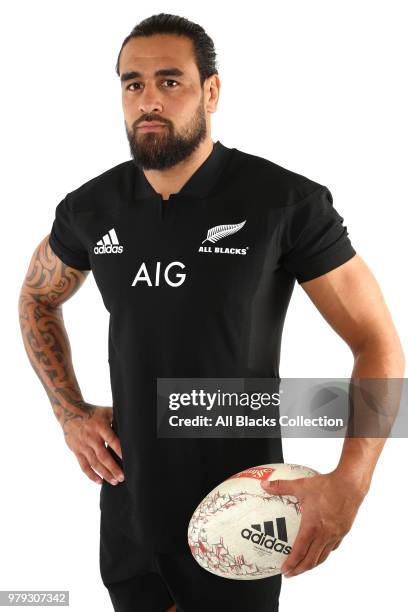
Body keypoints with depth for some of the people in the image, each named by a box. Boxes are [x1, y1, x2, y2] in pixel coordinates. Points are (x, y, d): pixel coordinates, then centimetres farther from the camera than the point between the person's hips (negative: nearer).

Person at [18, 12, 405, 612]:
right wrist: (70, 412, 5)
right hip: (128, 508, 4)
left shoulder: (289, 203, -15)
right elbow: (37, 296, 18)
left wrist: (350, 482, -24)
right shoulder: (91, 208, -2)